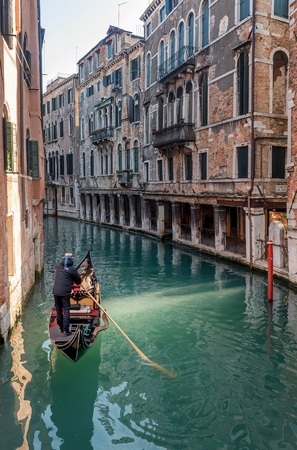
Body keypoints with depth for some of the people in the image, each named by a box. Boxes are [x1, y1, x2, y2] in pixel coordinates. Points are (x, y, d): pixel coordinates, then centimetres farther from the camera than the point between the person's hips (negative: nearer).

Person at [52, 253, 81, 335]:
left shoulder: (58, 266, 8)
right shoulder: (72, 269, -7)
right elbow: (79, 281, 4)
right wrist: (75, 281, 25)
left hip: (55, 291, 5)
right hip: (65, 293, -5)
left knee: (58, 310, 14)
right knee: (66, 310, 1)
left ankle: (61, 328, 21)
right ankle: (66, 330, -5)